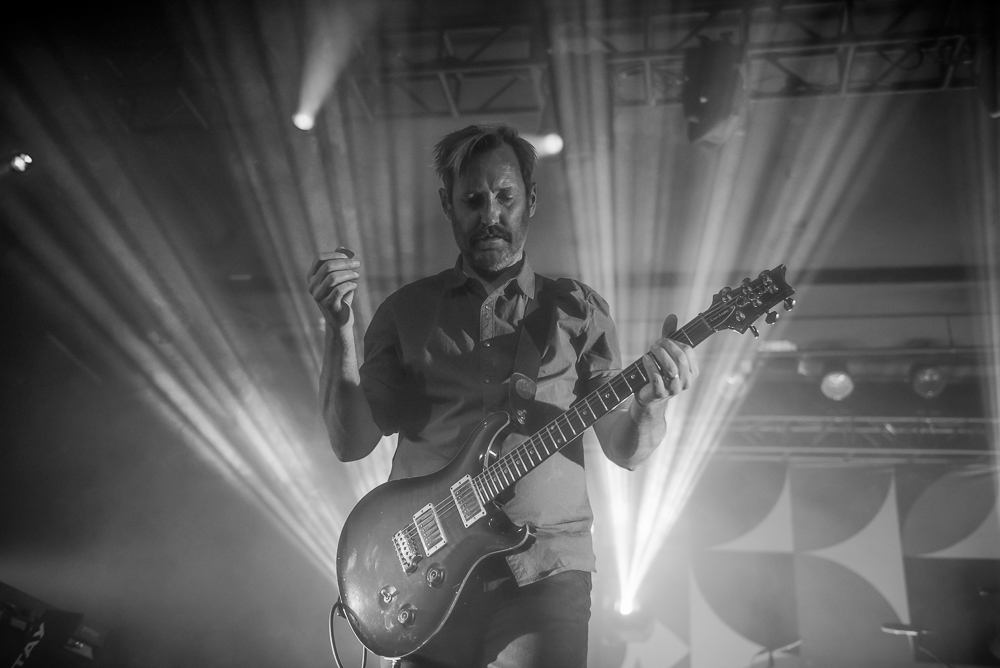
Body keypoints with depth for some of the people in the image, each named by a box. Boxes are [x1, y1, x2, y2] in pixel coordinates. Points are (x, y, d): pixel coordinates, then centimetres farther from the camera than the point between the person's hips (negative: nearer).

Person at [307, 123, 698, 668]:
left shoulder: (576, 310, 7)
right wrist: (339, 326, -11)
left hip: (543, 568, 0)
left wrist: (653, 400, -16)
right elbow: (351, 443, 1)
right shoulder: (406, 311, 7)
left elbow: (624, 450, 5)